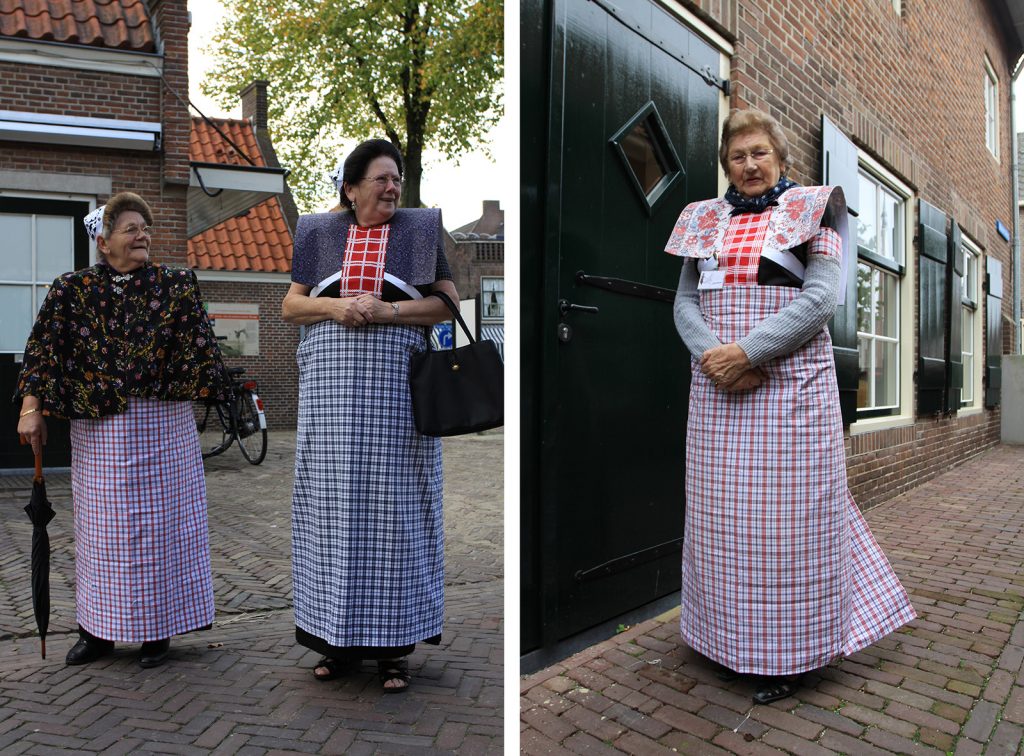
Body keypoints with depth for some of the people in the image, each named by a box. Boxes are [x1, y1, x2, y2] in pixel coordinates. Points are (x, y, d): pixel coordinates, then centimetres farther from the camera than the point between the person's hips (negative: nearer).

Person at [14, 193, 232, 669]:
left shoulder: (176, 286, 2)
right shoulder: (73, 290, 3)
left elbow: (197, 349, 1)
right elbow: (43, 347, -2)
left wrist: (203, 393, -7)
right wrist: (31, 407, -11)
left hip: (162, 425, 0)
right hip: (98, 429, 1)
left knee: (161, 523, 4)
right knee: (101, 528, 8)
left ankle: (156, 629, 17)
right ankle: (98, 629, 23)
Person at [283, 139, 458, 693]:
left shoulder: (420, 228, 10)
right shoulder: (319, 232, 14)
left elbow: (448, 300, 3)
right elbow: (290, 305, 13)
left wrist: (387, 310, -11)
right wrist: (335, 306, -7)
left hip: (395, 382, -2)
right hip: (331, 380, 2)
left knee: (392, 502, -1)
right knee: (334, 501, 3)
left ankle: (393, 644, 9)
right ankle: (341, 638, 16)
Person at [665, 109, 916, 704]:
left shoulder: (816, 206, 5)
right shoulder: (705, 219, 16)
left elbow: (821, 298, -8)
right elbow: (686, 302, 8)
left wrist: (748, 351, -18)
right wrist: (711, 353, -12)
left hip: (791, 383, -3)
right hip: (716, 386, 4)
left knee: (788, 513, 0)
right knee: (722, 511, 7)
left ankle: (789, 654, 16)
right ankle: (733, 640, 24)